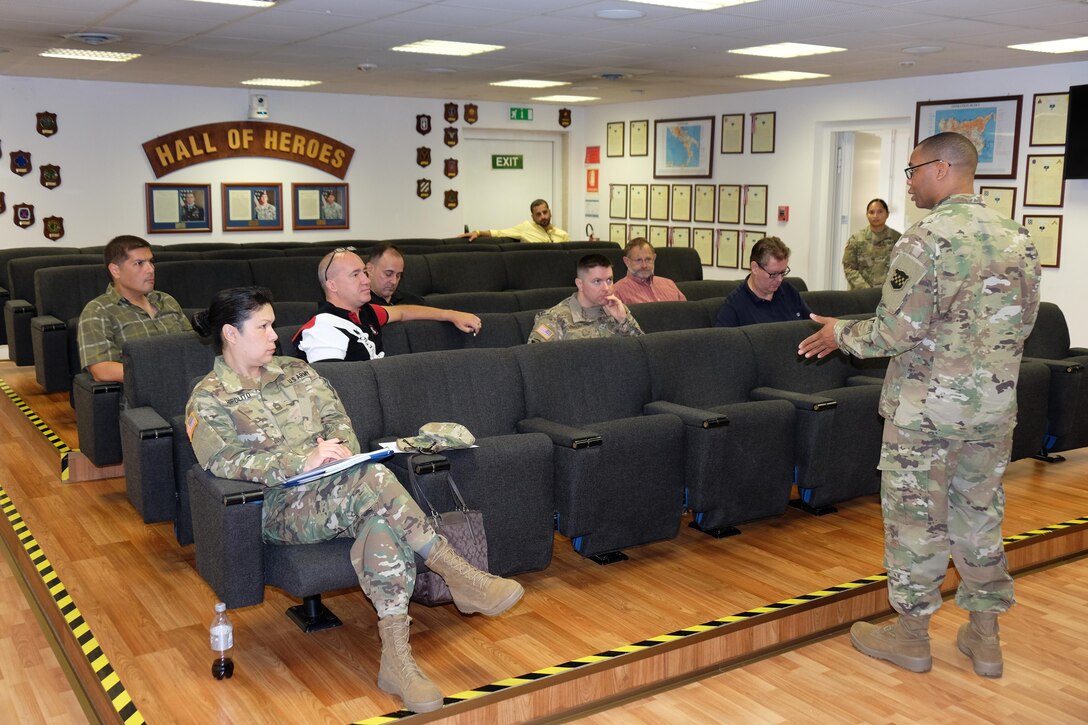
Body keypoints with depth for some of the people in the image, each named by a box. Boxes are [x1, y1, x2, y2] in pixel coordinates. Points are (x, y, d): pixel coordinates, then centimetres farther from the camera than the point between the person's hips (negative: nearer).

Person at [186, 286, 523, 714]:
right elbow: (226, 462, -11)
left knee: (382, 522, -34)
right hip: (282, 511, -5)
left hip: (339, 491, 5)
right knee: (373, 479, -35)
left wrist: (341, 448, -9)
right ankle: (459, 576, -30)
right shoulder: (208, 400, 2)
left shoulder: (294, 371, 19)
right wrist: (303, 462, -22)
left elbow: (338, 417, 16)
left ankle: (396, 659, -36)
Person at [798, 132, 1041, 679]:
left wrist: (841, 335, -2)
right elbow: (1023, 322, 12)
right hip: (995, 405, 7)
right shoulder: (1018, 239, 5)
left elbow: (899, 331, -19)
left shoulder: (924, 238, -16)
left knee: (915, 517, 7)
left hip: (926, 406, -6)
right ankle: (985, 637, 26)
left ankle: (911, 634, 20)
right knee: (981, 516, 16)